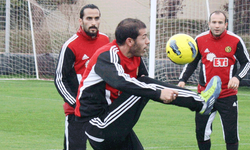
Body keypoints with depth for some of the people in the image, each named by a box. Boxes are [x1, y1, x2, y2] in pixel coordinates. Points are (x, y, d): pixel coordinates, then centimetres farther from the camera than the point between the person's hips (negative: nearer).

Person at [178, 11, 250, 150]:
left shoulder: (235, 41, -6)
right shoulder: (200, 40, -1)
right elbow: (192, 62, 13)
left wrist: (237, 77, -15)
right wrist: (183, 80, -1)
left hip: (228, 95, -2)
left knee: (231, 134, -1)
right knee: (201, 133, 2)